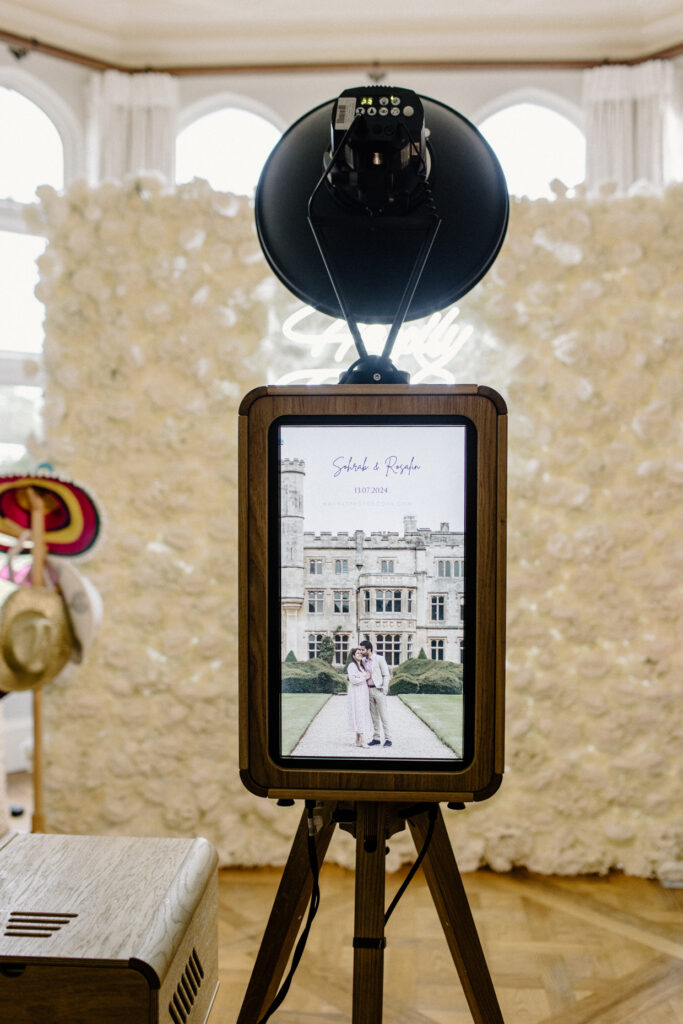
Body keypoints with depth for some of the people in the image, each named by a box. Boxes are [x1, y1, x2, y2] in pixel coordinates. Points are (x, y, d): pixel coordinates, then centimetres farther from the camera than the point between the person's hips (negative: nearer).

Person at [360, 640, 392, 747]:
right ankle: (376, 739, 13)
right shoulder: (363, 661, 9)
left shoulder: (379, 659, -8)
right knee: (373, 716, 9)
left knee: (383, 715, -4)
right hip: (369, 690, 6)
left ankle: (388, 739, -1)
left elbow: (386, 675, -7)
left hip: (378, 689, -6)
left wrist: (384, 690, -12)